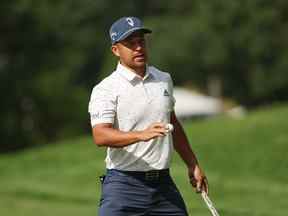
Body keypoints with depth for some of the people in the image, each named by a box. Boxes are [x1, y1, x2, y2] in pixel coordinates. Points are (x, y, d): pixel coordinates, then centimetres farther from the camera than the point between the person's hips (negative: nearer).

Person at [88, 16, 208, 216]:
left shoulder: (164, 80, 13)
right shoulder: (106, 89, -9)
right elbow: (100, 136, -23)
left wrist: (193, 164, 27)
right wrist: (142, 135, -37)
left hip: (164, 183, 6)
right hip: (124, 185, -6)